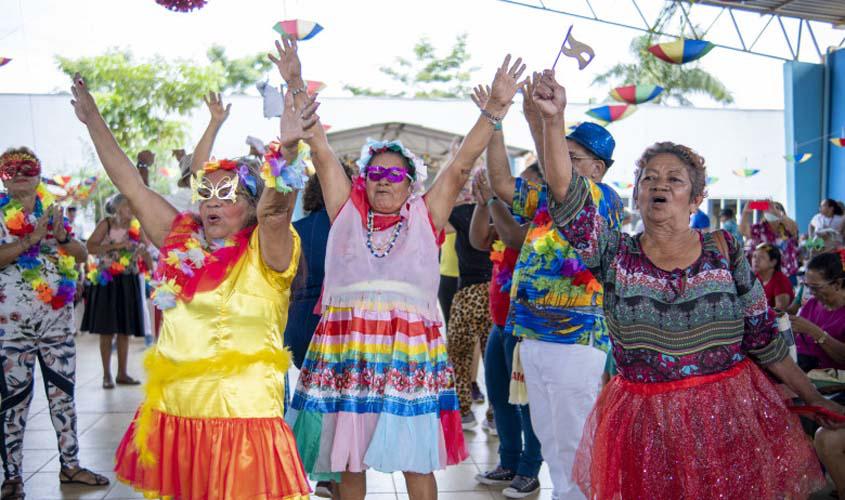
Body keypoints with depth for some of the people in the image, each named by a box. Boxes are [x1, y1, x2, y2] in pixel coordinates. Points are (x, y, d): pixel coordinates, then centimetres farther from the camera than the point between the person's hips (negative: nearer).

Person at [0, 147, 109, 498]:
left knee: (63, 392, 10)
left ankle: (70, 465, 20)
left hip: (58, 318, 5)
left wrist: (63, 238, -11)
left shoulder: (53, 212, 10)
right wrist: (31, 240, -23)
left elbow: (82, 254, 7)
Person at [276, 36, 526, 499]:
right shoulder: (346, 212, 11)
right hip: (348, 344, 1)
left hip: (410, 347, -1)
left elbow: (462, 163, 3)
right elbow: (320, 150, 8)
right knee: (349, 463, 10)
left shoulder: (425, 217, 9)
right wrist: (296, 87, 5)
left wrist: (496, 107, -5)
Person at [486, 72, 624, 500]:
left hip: (575, 340, -8)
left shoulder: (605, 200, -8)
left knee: (574, 446, 0)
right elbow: (502, 184, 10)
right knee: (550, 440, 17)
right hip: (533, 336, 8)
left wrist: (538, 120, -28)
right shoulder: (547, 200, 14)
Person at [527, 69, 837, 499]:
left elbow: (763, 335, 6)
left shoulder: (724, 250, 1)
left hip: (730, 417, 0)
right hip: (645, 426, 0)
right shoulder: (616, 255, -1)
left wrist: (814, 398, 7)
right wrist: (553, 121, -27)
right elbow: (568, 195, -15)